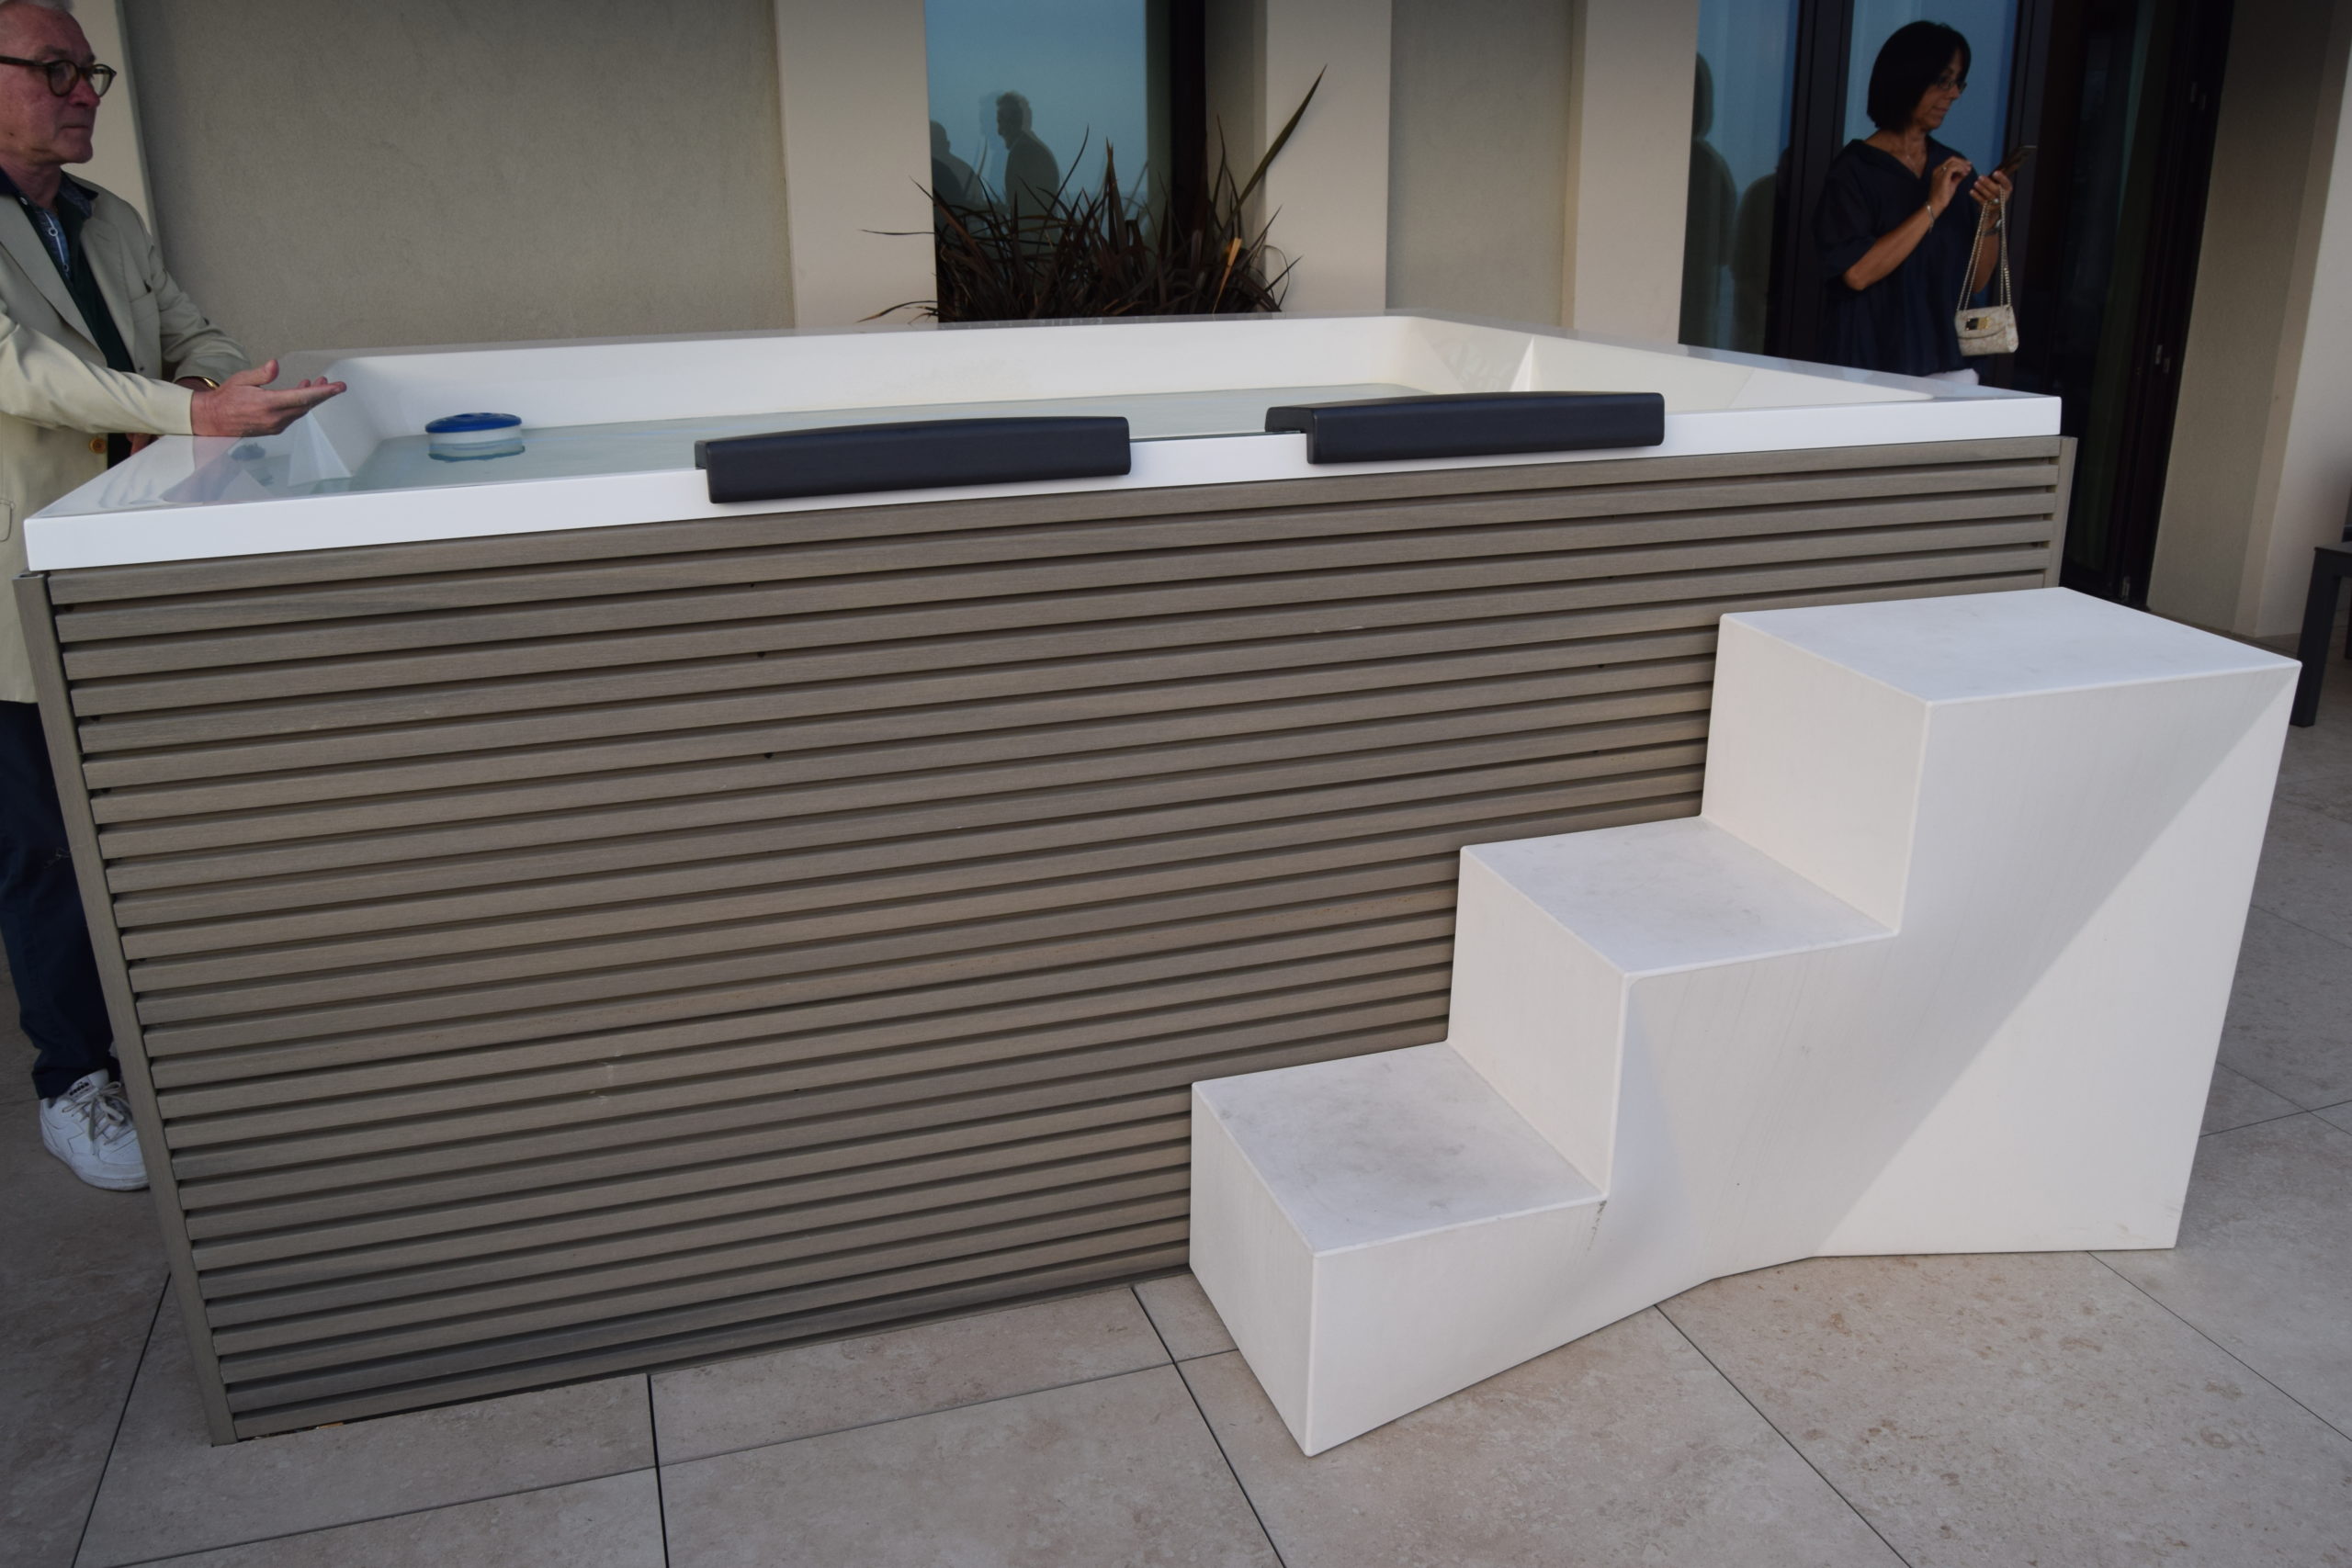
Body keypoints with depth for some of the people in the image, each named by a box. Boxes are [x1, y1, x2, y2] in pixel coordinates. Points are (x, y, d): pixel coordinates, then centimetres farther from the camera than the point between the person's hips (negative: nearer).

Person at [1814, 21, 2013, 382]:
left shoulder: (1956, 169, 10)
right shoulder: (1855, 168, -4)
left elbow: (1975, 281, 10)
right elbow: (1856, 273, -17)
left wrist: (1990, 217, -5)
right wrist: (1932, 207, -16)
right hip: (1871, 368, -4)